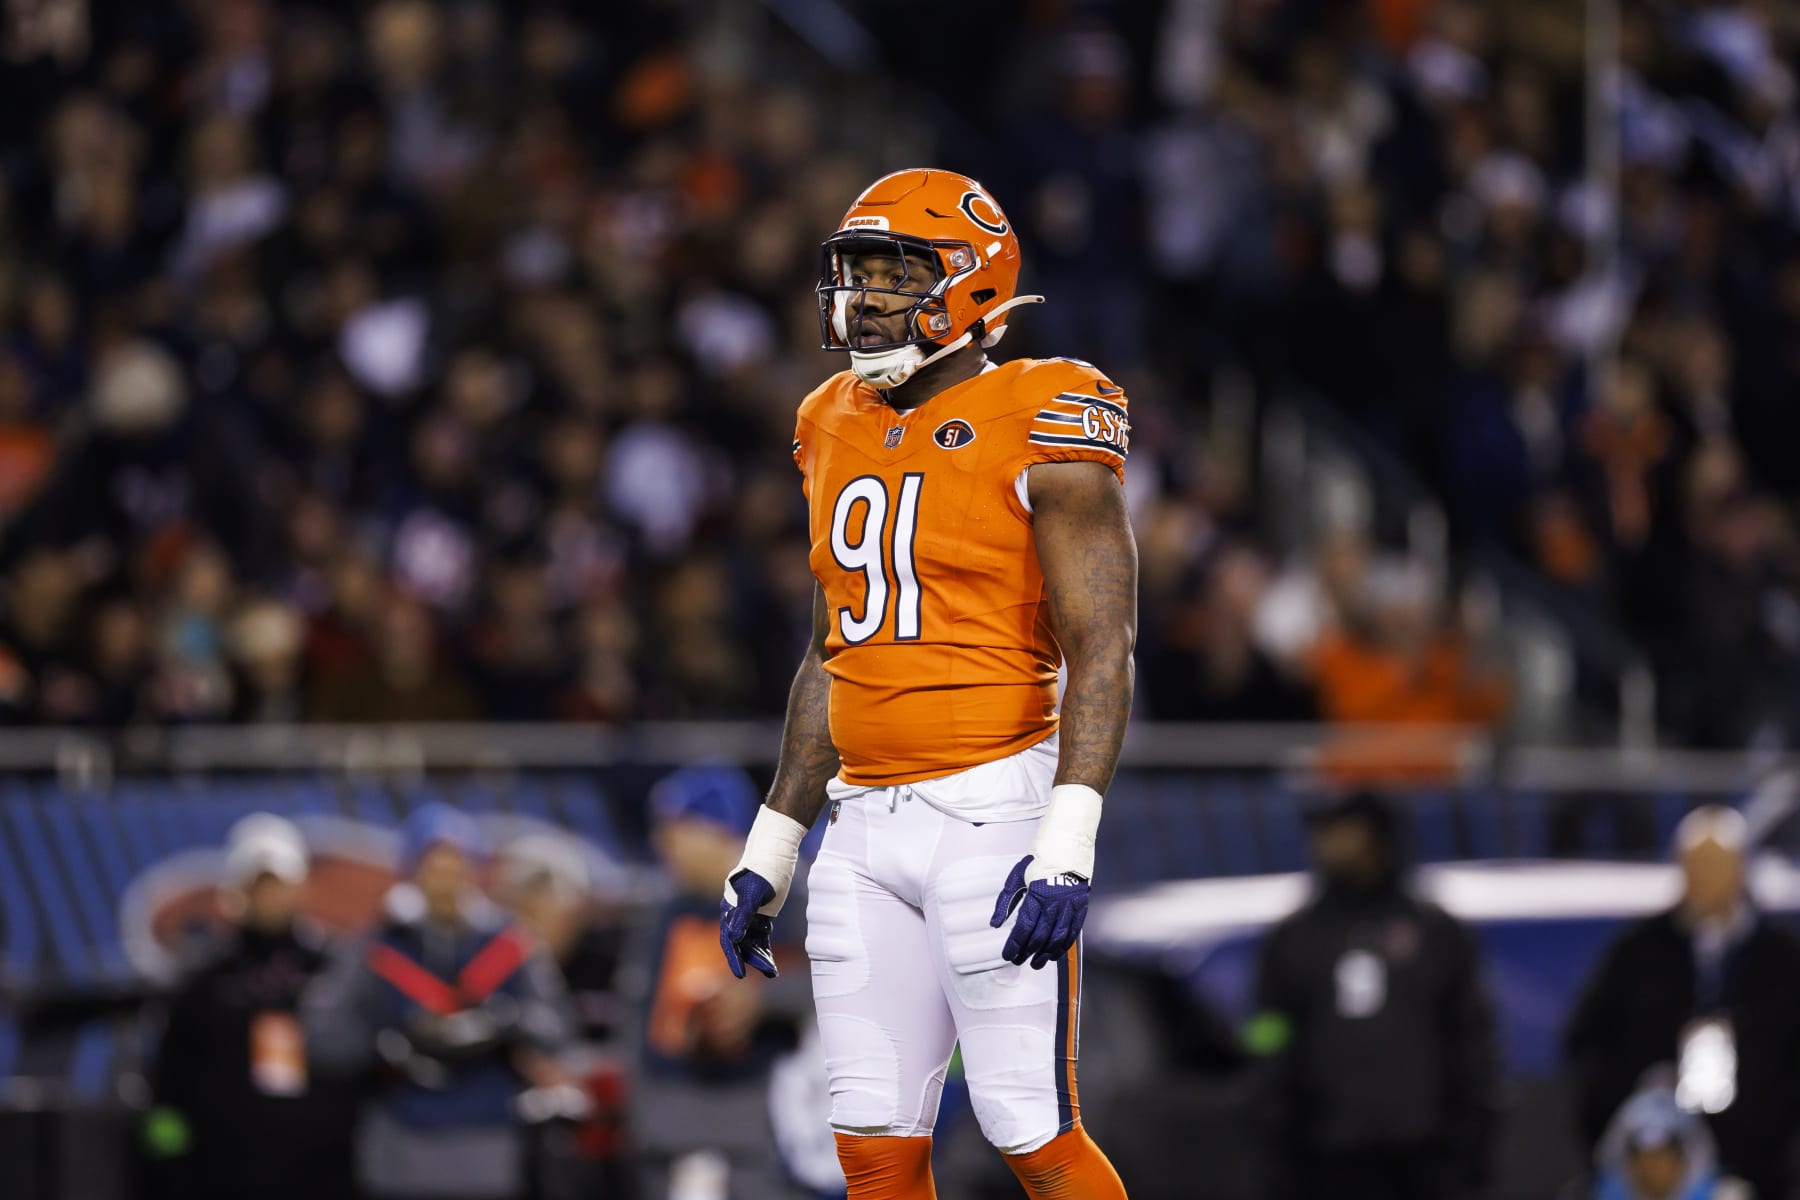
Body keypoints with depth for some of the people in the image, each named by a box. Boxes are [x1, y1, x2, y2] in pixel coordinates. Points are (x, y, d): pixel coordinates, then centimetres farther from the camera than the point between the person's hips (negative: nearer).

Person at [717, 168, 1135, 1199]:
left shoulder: (1036, 429, -8)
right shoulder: (842, 430, 14)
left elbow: (1101, 651, -13)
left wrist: (1068, 845, -23)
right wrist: (771, 849, 20)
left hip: (992, 811, -7)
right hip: (867, 823, 7)